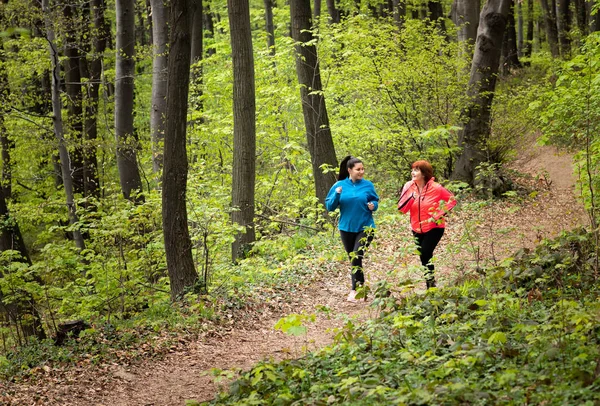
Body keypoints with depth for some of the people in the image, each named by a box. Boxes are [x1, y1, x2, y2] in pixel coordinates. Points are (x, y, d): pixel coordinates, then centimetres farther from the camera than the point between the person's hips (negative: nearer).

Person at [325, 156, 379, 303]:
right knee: (353, 259, 12)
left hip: (365, 227, -2)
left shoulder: (368, 185, -4)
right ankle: (361, 288, 26)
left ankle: (355, 290, -11)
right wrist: (337, 195, -19)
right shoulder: (339, 185, -2)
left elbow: (375, 201, 8)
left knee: (356, 257, -17)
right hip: (346, 228, 3)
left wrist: (373, 205, -15)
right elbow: (329, 206, -1)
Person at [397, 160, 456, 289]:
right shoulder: (409, 187, -6)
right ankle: (430, 285, 28)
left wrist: (439, 214, -14)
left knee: (425, 253, -20)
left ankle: (431, 285, -8)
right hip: (417, 229, 5)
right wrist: (411, 196, -26)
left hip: (434, 227, -5)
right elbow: (401, 208, -11)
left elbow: (452, 200, -4)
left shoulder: (436, 188, -16)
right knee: (425, 256, 13)